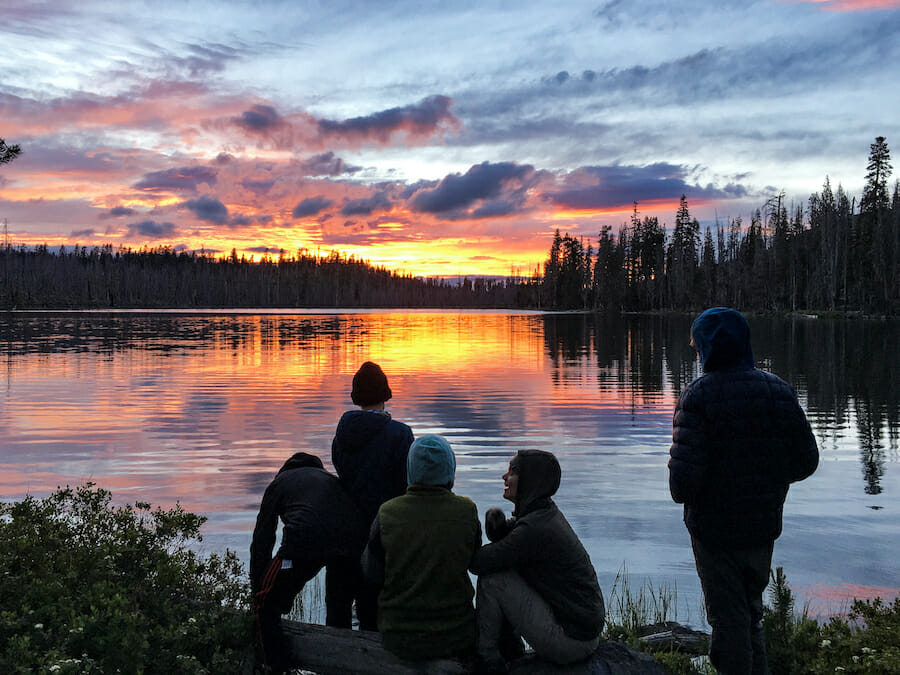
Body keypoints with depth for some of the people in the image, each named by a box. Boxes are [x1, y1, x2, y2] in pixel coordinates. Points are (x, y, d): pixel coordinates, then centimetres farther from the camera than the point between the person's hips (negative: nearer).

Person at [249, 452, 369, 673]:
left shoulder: (280, 481, 29)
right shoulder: (333, 480, 38)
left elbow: (262, 538, 24)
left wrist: (257, 588, 26)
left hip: (304, 542, -5)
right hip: (353, 542, 5)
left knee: (268, 605, 12)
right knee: (339, 609, 27)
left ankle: (275, 667, 8)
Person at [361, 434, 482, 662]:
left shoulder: (387, 514, -14)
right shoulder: (467, 510, -13)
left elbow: (374, 576, -5)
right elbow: (475, 562, 3)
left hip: (399, 638, 1)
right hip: (456, 637, -1)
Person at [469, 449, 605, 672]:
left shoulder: (535, 530, -23)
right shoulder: (546, 511, 5)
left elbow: (478, 562, -20)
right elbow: (500, 538, 13)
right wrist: (496, 521, -11)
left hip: (570, 642, -9)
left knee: (491, 578, -11)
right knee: (501, 567, 13)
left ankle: (486, 659, 5)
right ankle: (510, 651, 21)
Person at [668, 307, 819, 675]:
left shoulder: (698, 396, -19)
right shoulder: (779, 390, -3)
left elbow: (684, 476, -25)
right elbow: (806, 461, 1)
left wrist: (681, 493, -3)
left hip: (715, 530, -5)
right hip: (765, 525, 5)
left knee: (728, 620, 9)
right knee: (751, 611, 25)